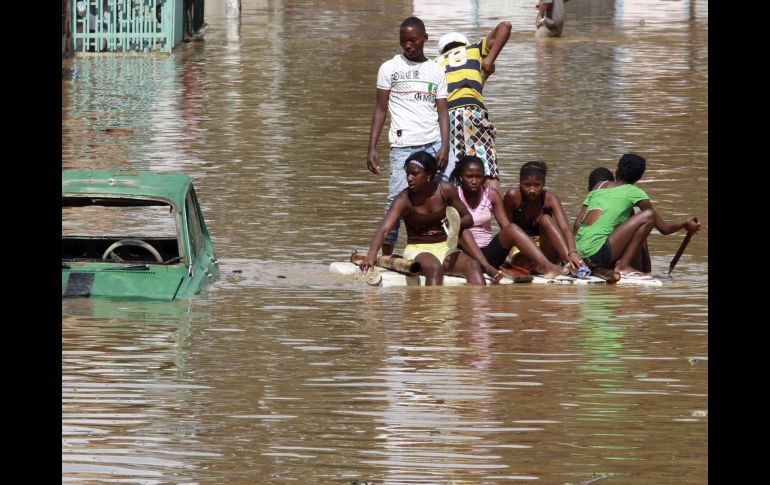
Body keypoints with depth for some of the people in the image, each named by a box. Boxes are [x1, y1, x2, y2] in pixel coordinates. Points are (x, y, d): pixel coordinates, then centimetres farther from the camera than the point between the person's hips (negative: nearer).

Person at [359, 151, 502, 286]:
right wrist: (372, 254, -47)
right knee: (434, 268, -37)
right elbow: (384, 229, -27)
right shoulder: (404, 199, -13)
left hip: (444, 247, 3)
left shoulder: (446, 190, -5)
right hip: (418, 250, -3)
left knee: (473, 266, -26)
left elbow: (468, 218, 7)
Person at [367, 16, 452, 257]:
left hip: (434, 142, 2)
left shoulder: (436, 71, 13)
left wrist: (445, 146, -7)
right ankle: (386, 254, 1)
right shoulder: (390, 68, 8)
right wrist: (372, 148, -2)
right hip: (403, 145, -2)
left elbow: (442, 111, 8)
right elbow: (381, 109, 7)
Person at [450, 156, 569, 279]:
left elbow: (507, 227, -1)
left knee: (512, 229, -25)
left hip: (489, 254, 2)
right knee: (463, 231, -34)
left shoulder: (491, 195, 7)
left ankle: (545, 266, -43)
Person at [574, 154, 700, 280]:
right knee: (648, 216, -4)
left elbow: (577, 224, 16)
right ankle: (623, 266, -9)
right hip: (598, 253, -7)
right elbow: (664, 228, 9)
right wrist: (685, 224, 28)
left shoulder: (596, 190, 19)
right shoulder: (634, 193, 4)